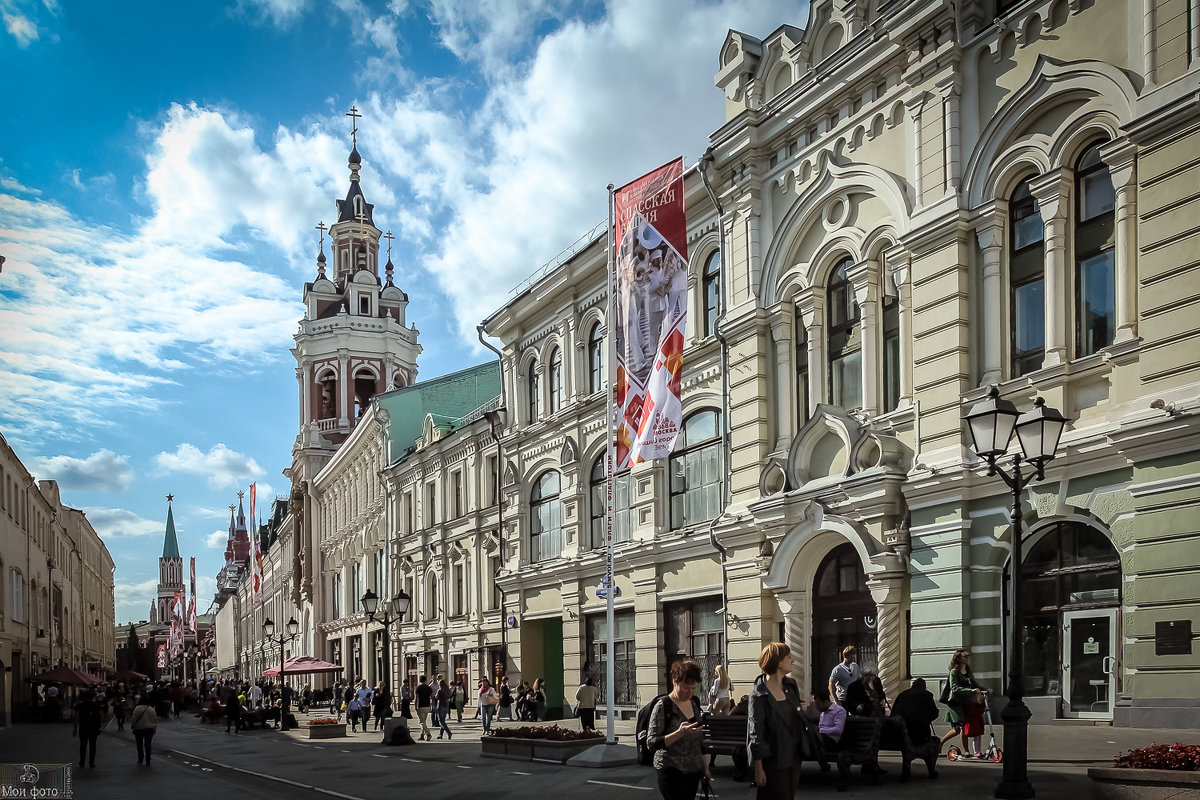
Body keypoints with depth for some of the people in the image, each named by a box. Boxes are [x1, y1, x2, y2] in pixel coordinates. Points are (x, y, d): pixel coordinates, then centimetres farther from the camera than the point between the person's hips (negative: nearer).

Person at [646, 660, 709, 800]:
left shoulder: (694, 702, 9)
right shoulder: (663, 706, -12)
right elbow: (652, 742, -18)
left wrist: (704, 764, 19)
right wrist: (680, 733, -29)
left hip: (693, 770, 7)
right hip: (671, 771, -7)